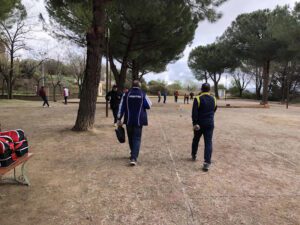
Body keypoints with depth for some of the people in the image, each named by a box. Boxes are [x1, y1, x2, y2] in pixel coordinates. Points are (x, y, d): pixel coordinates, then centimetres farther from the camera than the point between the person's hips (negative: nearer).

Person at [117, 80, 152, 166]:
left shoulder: (126, 94, 0)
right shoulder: (143, 94, -3)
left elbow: (121, 107, 0)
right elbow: (149, 106, 3)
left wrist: (119, 119, 4)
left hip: (129, 121, 2)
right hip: (139, 121, -2)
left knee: (131, 138, 17)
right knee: (137, 139, 0)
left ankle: (133, 155, 33)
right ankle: (133, 158, -12)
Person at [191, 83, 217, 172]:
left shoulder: (198, 99, -10)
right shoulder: (213, 99, 4)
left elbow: (194, 113, -18)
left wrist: (195, 123, -17)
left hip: (199, 123, -2)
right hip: (210, 123, 2)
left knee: (196, 140, 19)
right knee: (208, 142, 0)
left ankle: (194, 155, 37)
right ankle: (207, 163, -7)